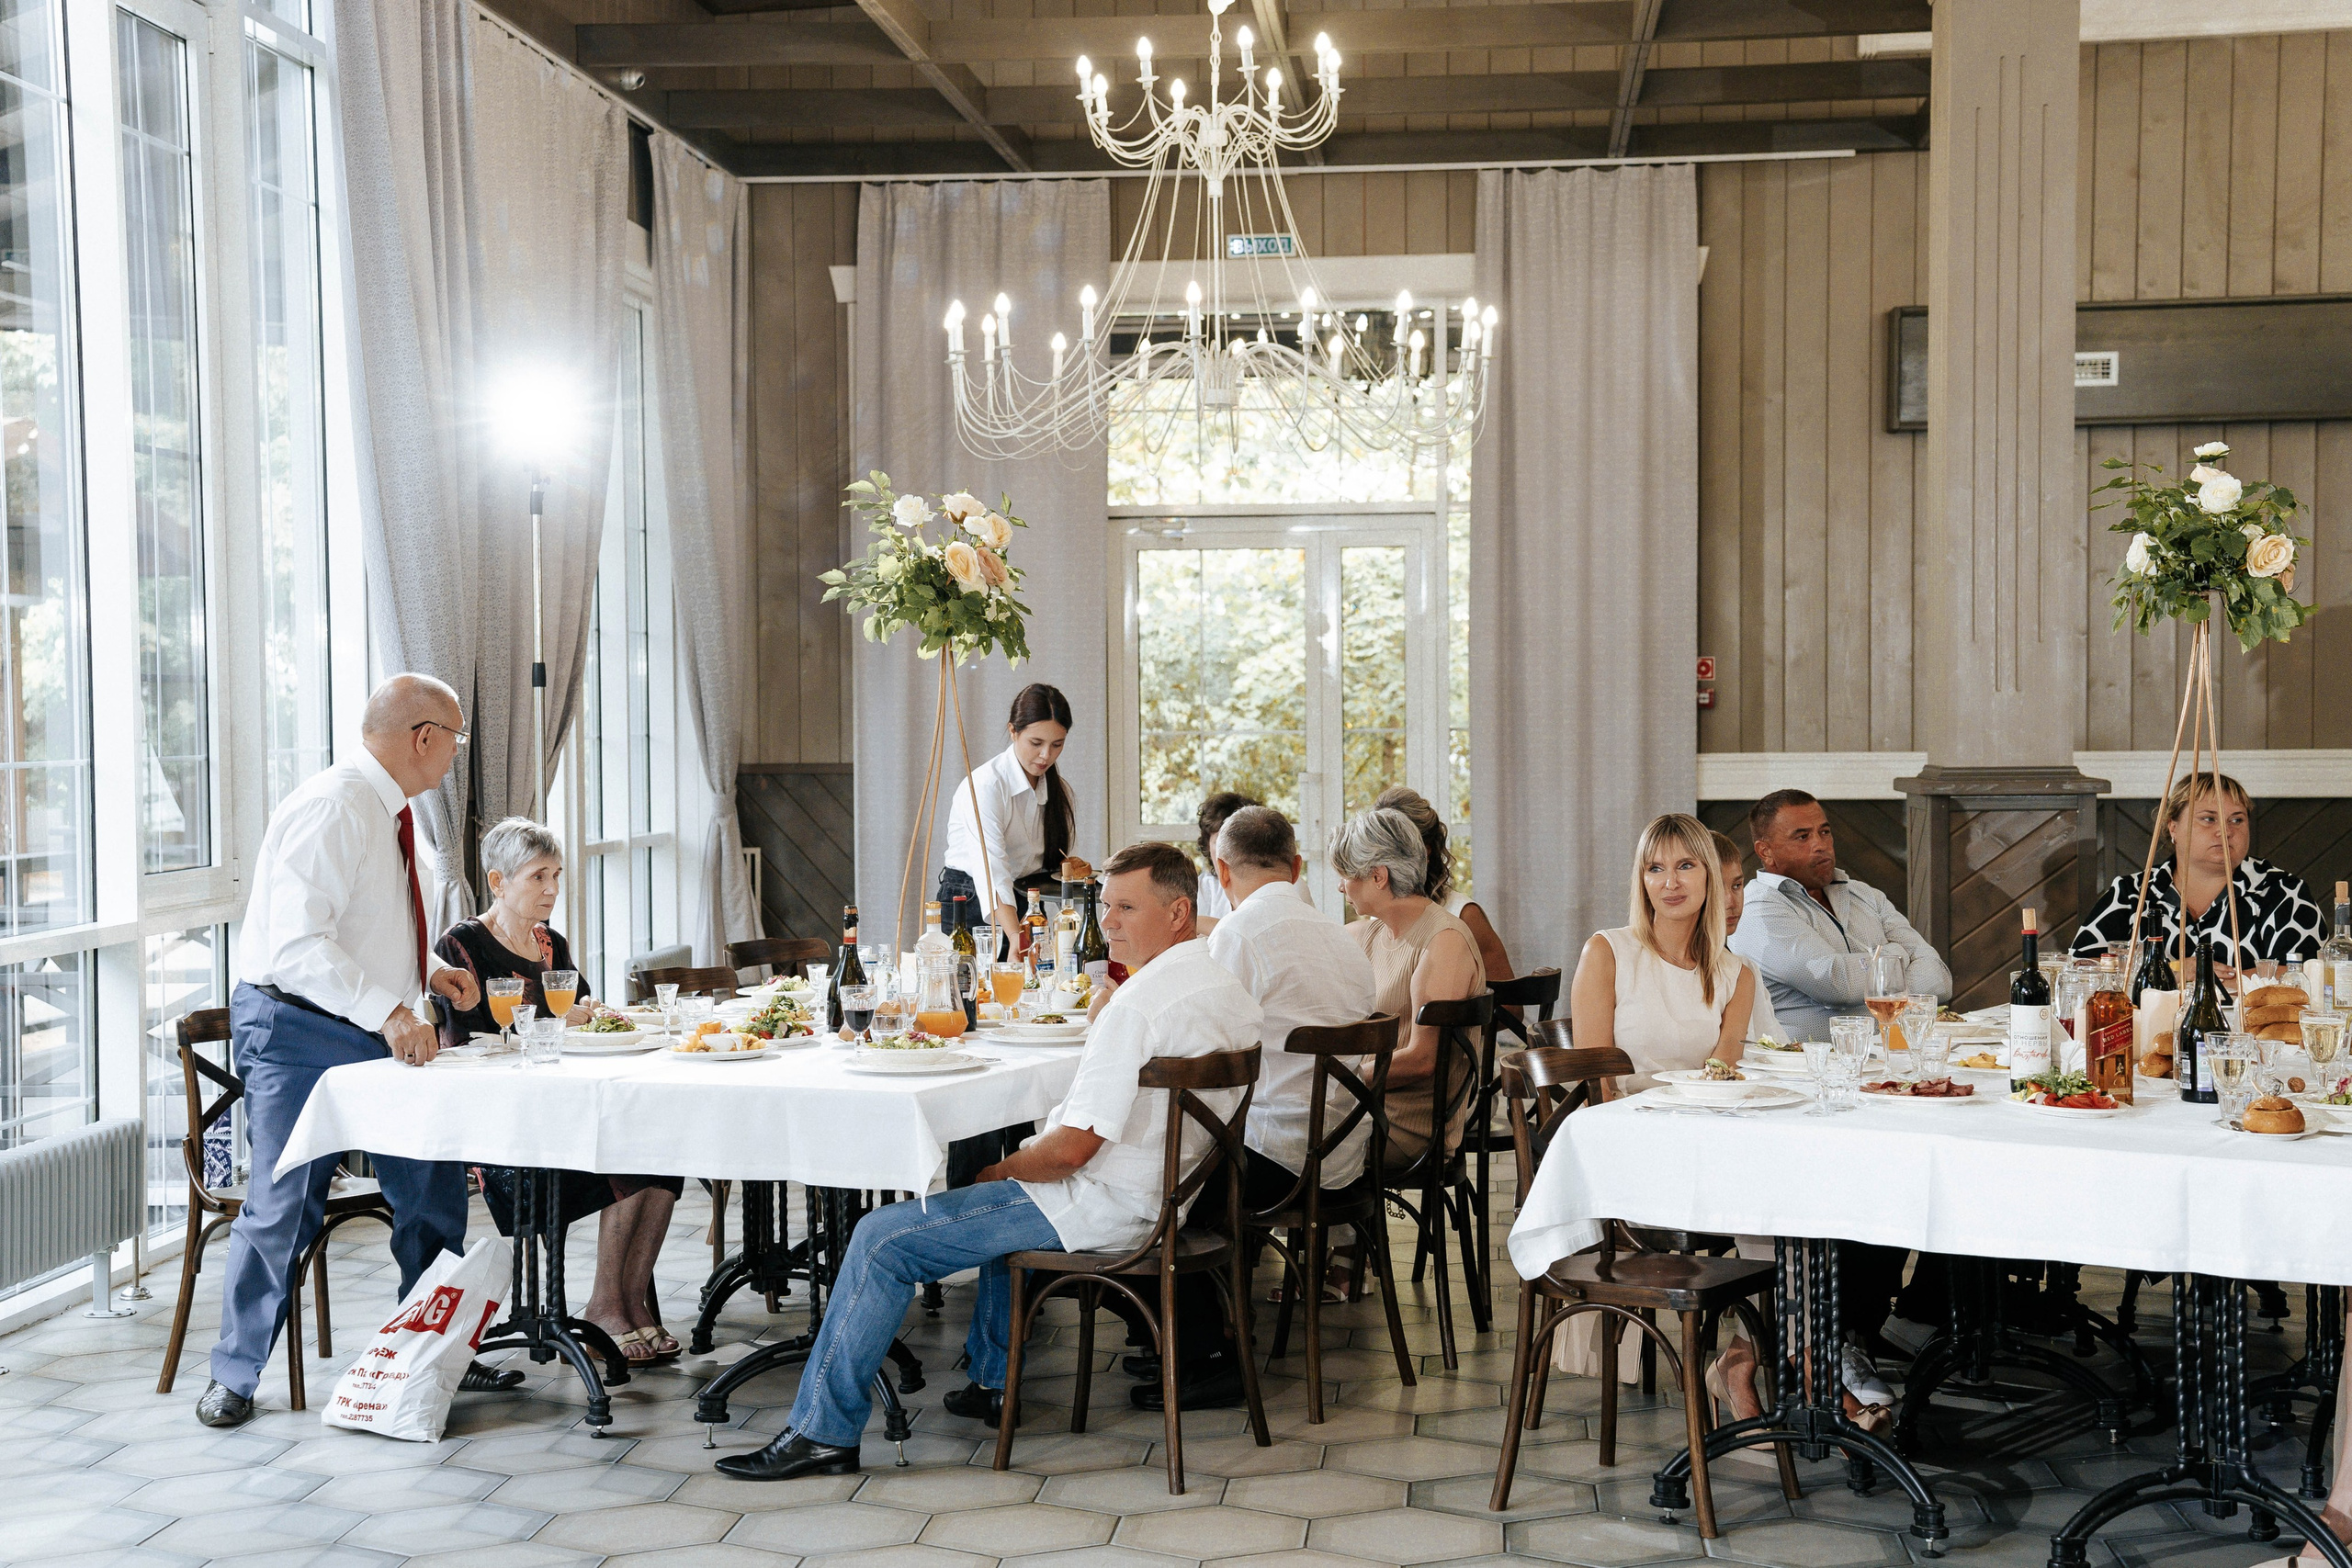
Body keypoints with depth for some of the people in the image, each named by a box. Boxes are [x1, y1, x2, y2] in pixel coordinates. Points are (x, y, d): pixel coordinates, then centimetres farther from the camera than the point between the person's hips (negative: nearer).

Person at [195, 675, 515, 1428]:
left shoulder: (388, 812, 11)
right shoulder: (332, 809, -20)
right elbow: (299, 942, -29)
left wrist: (430, 969, 10)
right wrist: (388, 1011, -34)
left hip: (378, 1035, 9)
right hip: (299, 1032, -9)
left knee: (434, 1190, 11)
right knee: (282, 1209, -4)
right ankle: (234, 1377, 14)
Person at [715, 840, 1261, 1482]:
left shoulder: (1139, 1004, -24)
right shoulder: (1233, 990, 7)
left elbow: (1073, 1147, -25)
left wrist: (1002, 1169, -5)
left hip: (1102, 1204, -10)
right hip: (1165, 1190, 10)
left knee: (882, 1239, -6)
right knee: (1004, 1196, 39)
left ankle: (824, 1430, 0)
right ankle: (992, 1381, 40)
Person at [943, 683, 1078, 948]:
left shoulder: (1056, 788, 5)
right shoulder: (985, 785, -19)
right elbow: (991, 871, -33)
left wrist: (1068, 868, -4)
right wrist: (1016, 937, -46)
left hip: (1025, 906, 6)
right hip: (971, 906, -6)